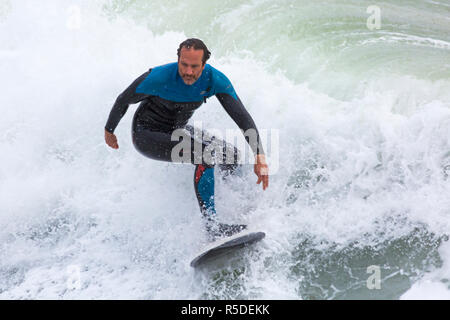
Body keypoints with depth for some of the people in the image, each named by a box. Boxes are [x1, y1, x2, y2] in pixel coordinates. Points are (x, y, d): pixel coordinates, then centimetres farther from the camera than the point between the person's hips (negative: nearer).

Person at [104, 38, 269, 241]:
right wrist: (109, 131, 2)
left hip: (178, 131, 6)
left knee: (233, 156, -1)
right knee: (206, 155, -30)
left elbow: (243, 118, -22)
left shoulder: (215, 80, -19)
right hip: (146, 135, -6)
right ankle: (213, 228, -25)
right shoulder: (158, 78, -30)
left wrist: (259, 156, -32)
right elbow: (123, 101, -13)